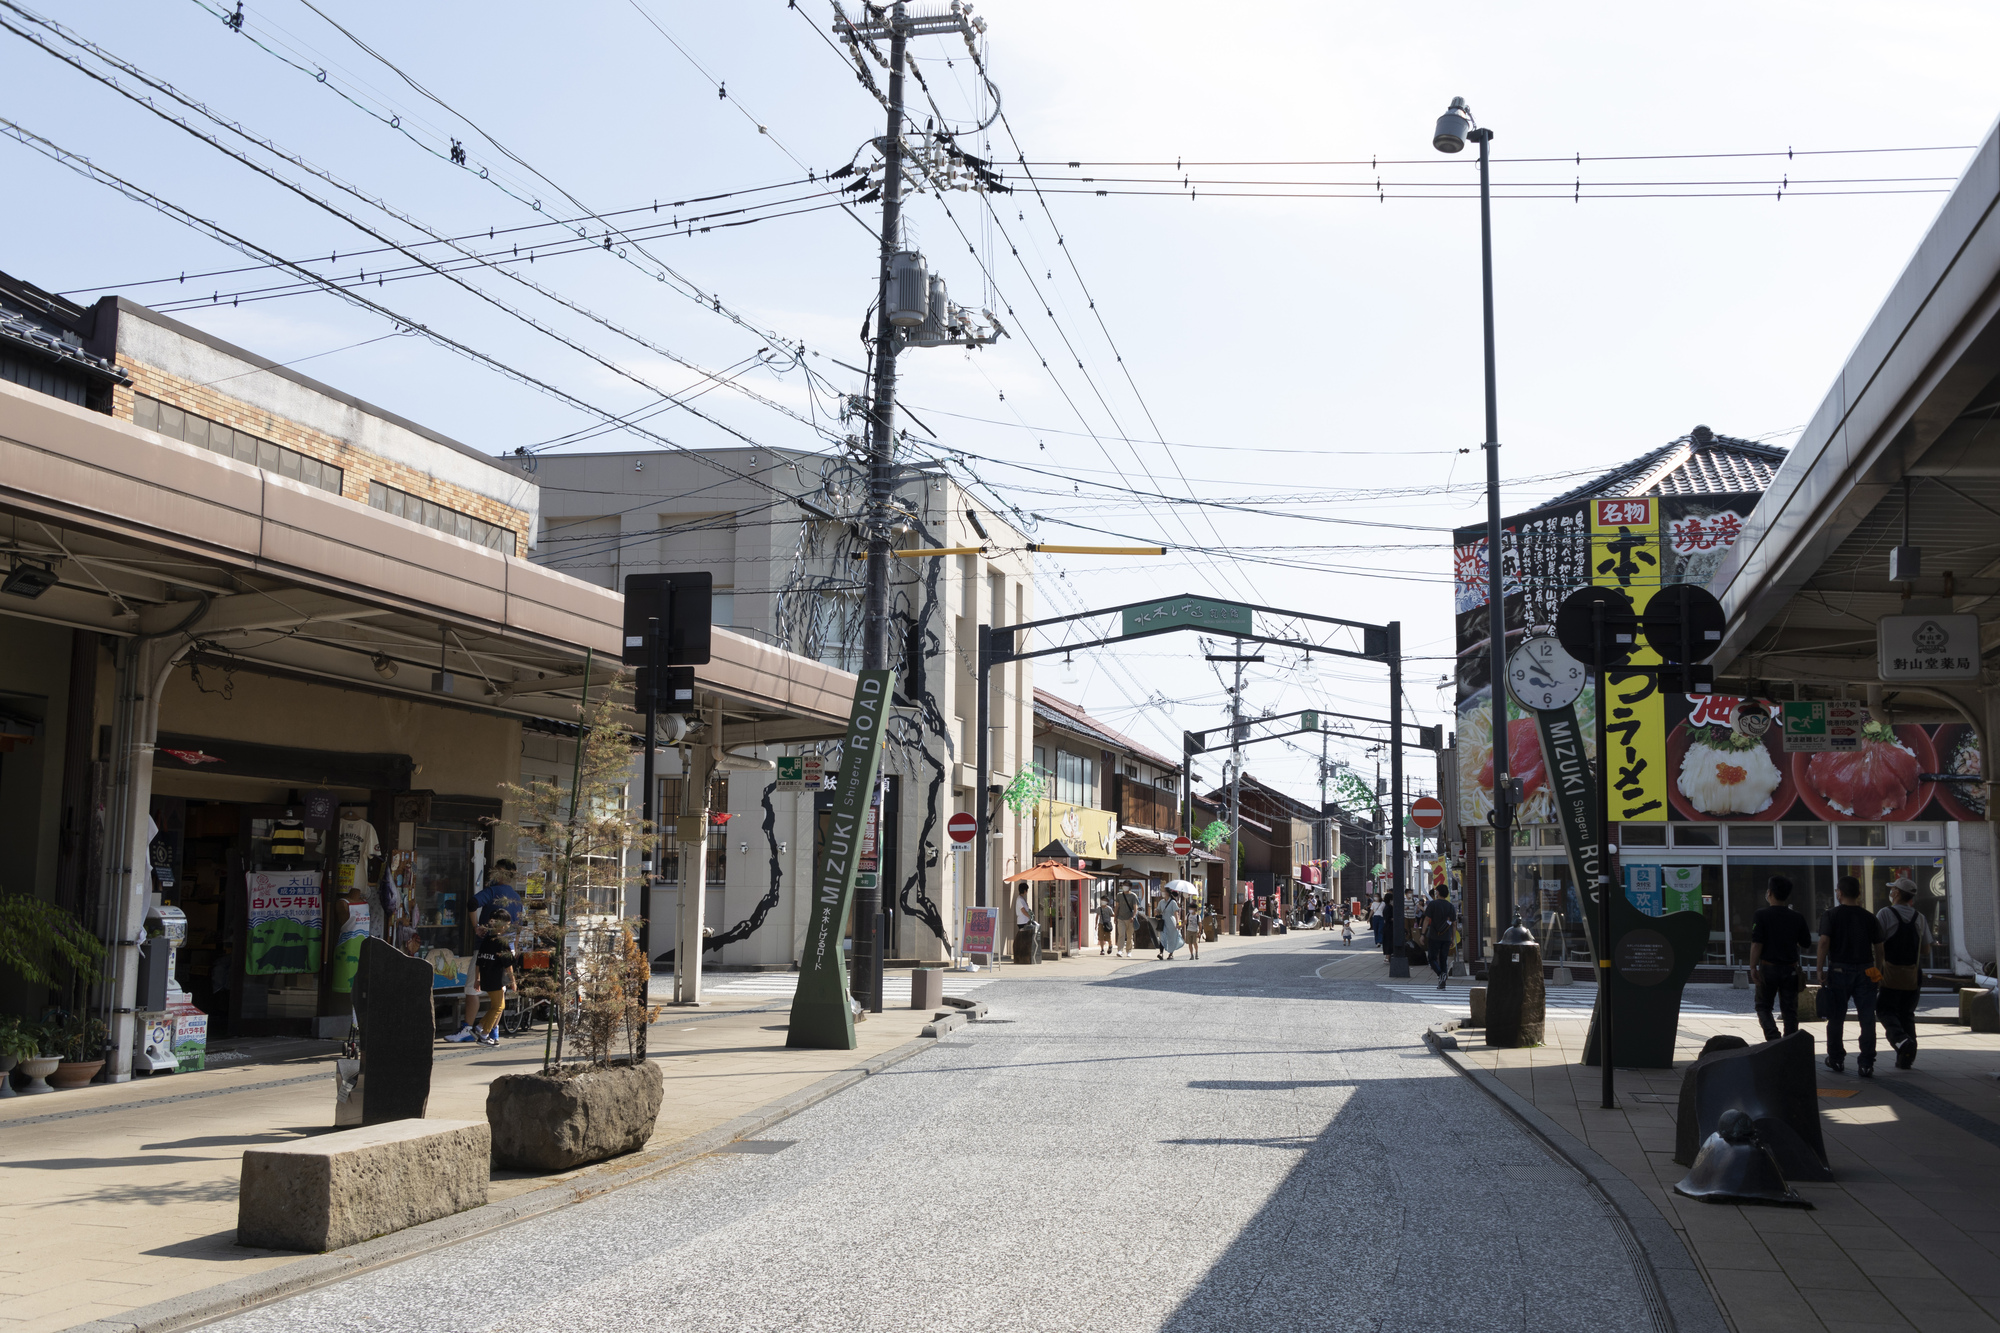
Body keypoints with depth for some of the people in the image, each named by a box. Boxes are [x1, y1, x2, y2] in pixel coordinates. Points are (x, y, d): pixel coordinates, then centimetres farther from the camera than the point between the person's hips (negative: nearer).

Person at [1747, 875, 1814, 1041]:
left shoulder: (1761, 915, -11)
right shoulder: (1797, 918, 0)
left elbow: (1756, 944, -16)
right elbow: (1806, 942, 8)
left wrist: (1753, 967, -12)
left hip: (1768, 967, -3)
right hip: (1791, 969, 3)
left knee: (1763, 1006, 10)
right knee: (1790, 1010, 11)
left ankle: (1773, 1036, -12)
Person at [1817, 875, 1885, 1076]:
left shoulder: (1831, 915, -3)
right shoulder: (1869, 917, 5)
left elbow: (1824, 942, -14)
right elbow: (1878, 948, 7)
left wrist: (1820, 970, -10)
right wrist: (1878, 973, 17)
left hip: (1839, 970, -1)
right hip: (1865, 972, 2)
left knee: (1836, 1019, 11)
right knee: (1867, 1020, 1)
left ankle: (1836, 1060, 21)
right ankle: (1867, 1064, -3)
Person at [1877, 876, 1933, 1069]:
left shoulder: (1885, 914, -9)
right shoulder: (1919, 918, 6)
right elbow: (1926, 950, 11)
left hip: (1890, 973, -5)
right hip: (1912, 974, 5)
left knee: (1887, 1011, 3)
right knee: (1907, 1014, 11)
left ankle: (1901, 1039, -24)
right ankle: (1905, 1058, 7)